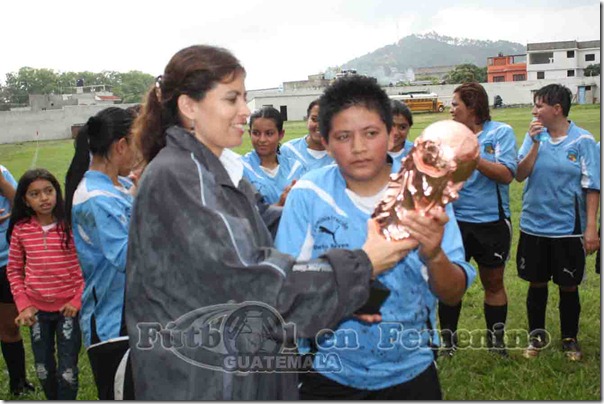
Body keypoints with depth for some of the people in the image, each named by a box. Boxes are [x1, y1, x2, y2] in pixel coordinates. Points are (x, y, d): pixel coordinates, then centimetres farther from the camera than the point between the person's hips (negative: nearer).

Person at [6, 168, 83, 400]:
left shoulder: (71, 225, -11)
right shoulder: (20, 230, -4)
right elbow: (14, 270, 6)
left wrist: (78, 300, -12)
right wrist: (23, 304, -3)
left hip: (68, 308, -3)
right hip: (37, 310, 3)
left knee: (67, 369, 3)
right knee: (43, 368, 17)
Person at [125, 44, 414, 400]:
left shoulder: (224, 172, 7)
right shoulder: (174, 178, -20)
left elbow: (261, 259, 8)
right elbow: (247, 284, -25)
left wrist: (346, 297, -1)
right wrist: (359, 267, -20)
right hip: (200, 383, -8)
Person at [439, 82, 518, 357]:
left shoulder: (501, 132, -5)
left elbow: (507, 174, -16)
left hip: (492, 221, -1)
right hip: (455, 221, 2)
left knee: (494, 283, 14)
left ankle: (496, 340, 31)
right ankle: (448, 341, 23)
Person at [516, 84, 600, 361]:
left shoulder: (583, 140, -8)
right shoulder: (534, 135, 1)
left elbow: (592, 187, -6)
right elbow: (520, 175, -7)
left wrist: (591, 227, -10)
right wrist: (535, 144, -17)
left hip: (568, 228, -2)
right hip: (533, 226, 3)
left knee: (568, 286, 10)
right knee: (536, 284, 13)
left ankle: (570, 339, 30)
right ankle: (537, 336, 30)